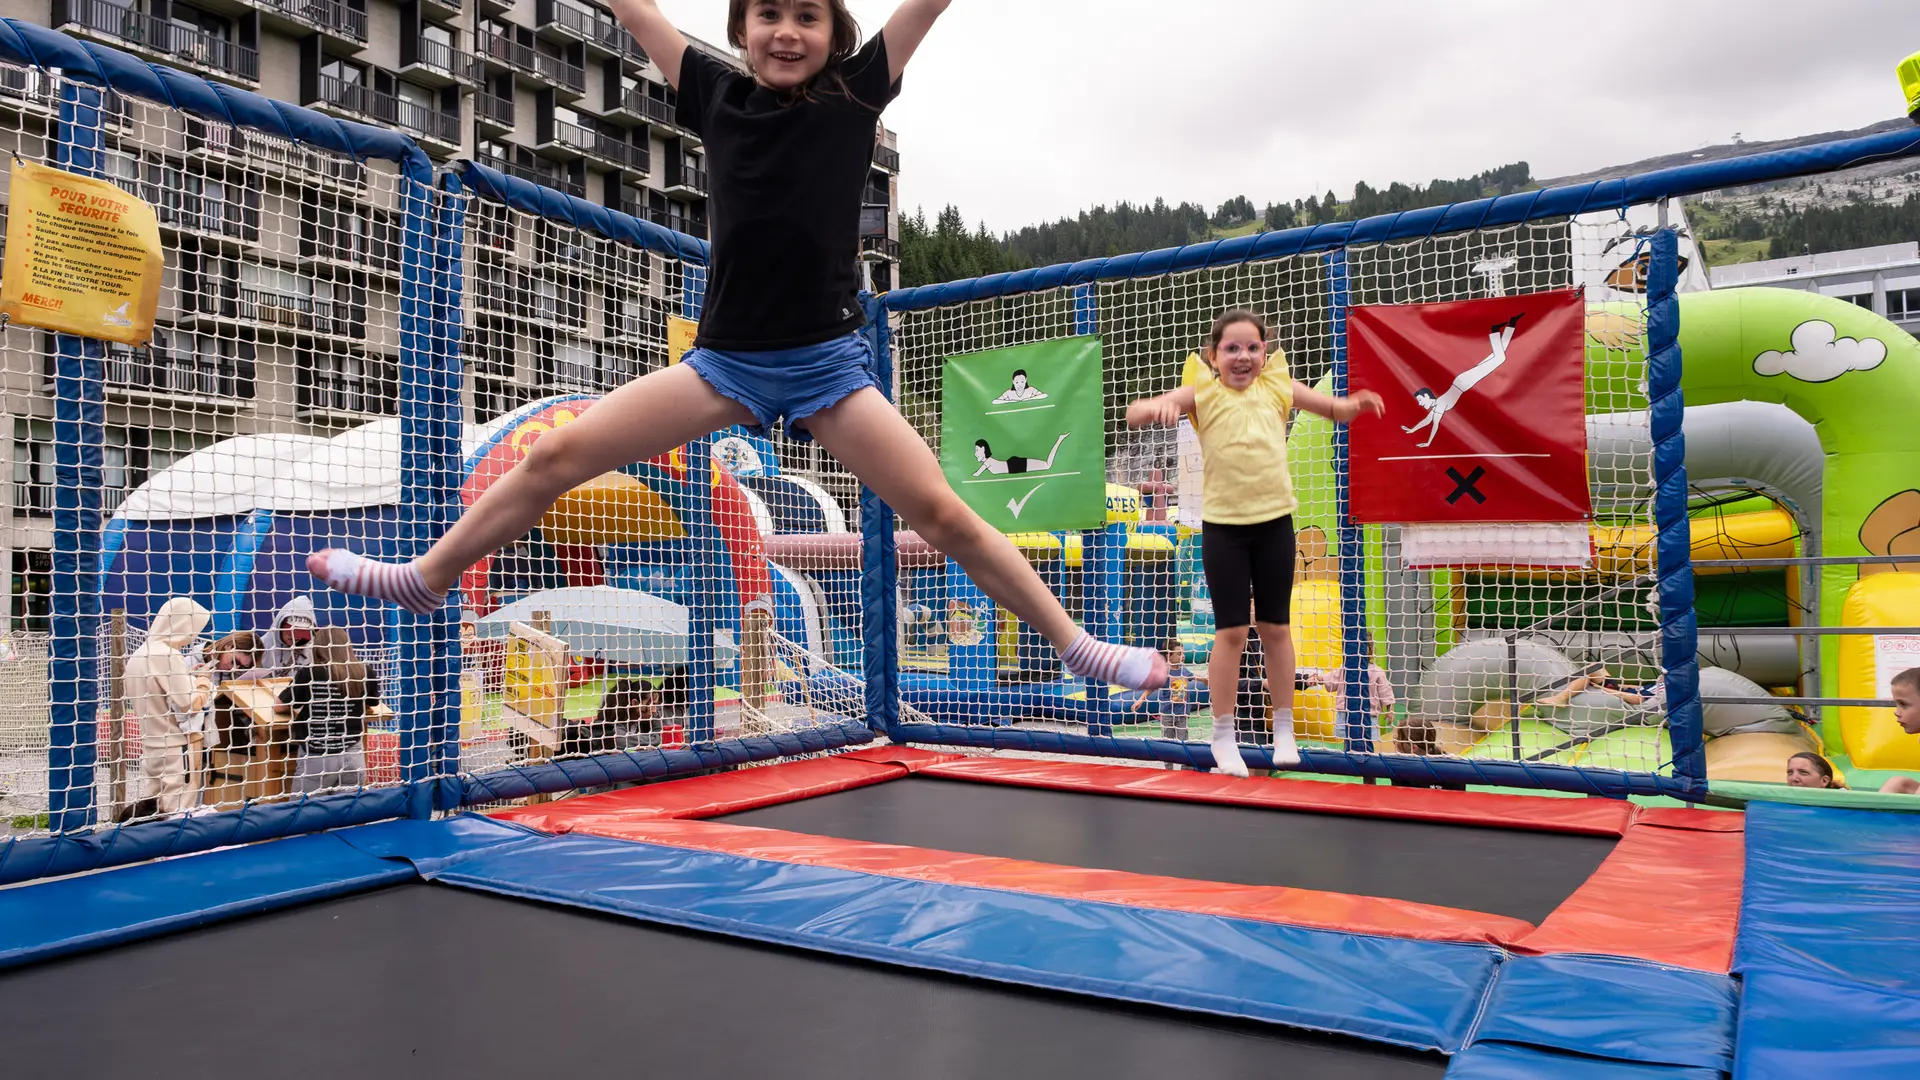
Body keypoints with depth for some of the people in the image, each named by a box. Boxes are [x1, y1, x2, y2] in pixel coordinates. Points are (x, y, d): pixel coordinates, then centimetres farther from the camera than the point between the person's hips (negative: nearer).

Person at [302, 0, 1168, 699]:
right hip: (726, 359, 2)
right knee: (556, 456, -2)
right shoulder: (717, 95, 6)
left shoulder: (856, 92, 1)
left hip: (829, 362, -2)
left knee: (943, 514, -8)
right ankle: (424, 579, 18)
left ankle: (1077, 646, 7)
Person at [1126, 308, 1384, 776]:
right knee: (1231, 631, 0)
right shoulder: (1201, 394, -3)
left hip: (1274, 522, 2)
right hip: (1223, 526, -2)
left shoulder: (1278, 387, 4)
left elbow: (1337, 410, 15)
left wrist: (1358, 403, -8)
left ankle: (1284, 730, 23)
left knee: (1275, 627, 10)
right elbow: (1134, 415, -11)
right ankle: (1223, 737, 13)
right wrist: (1157, 406, -34)